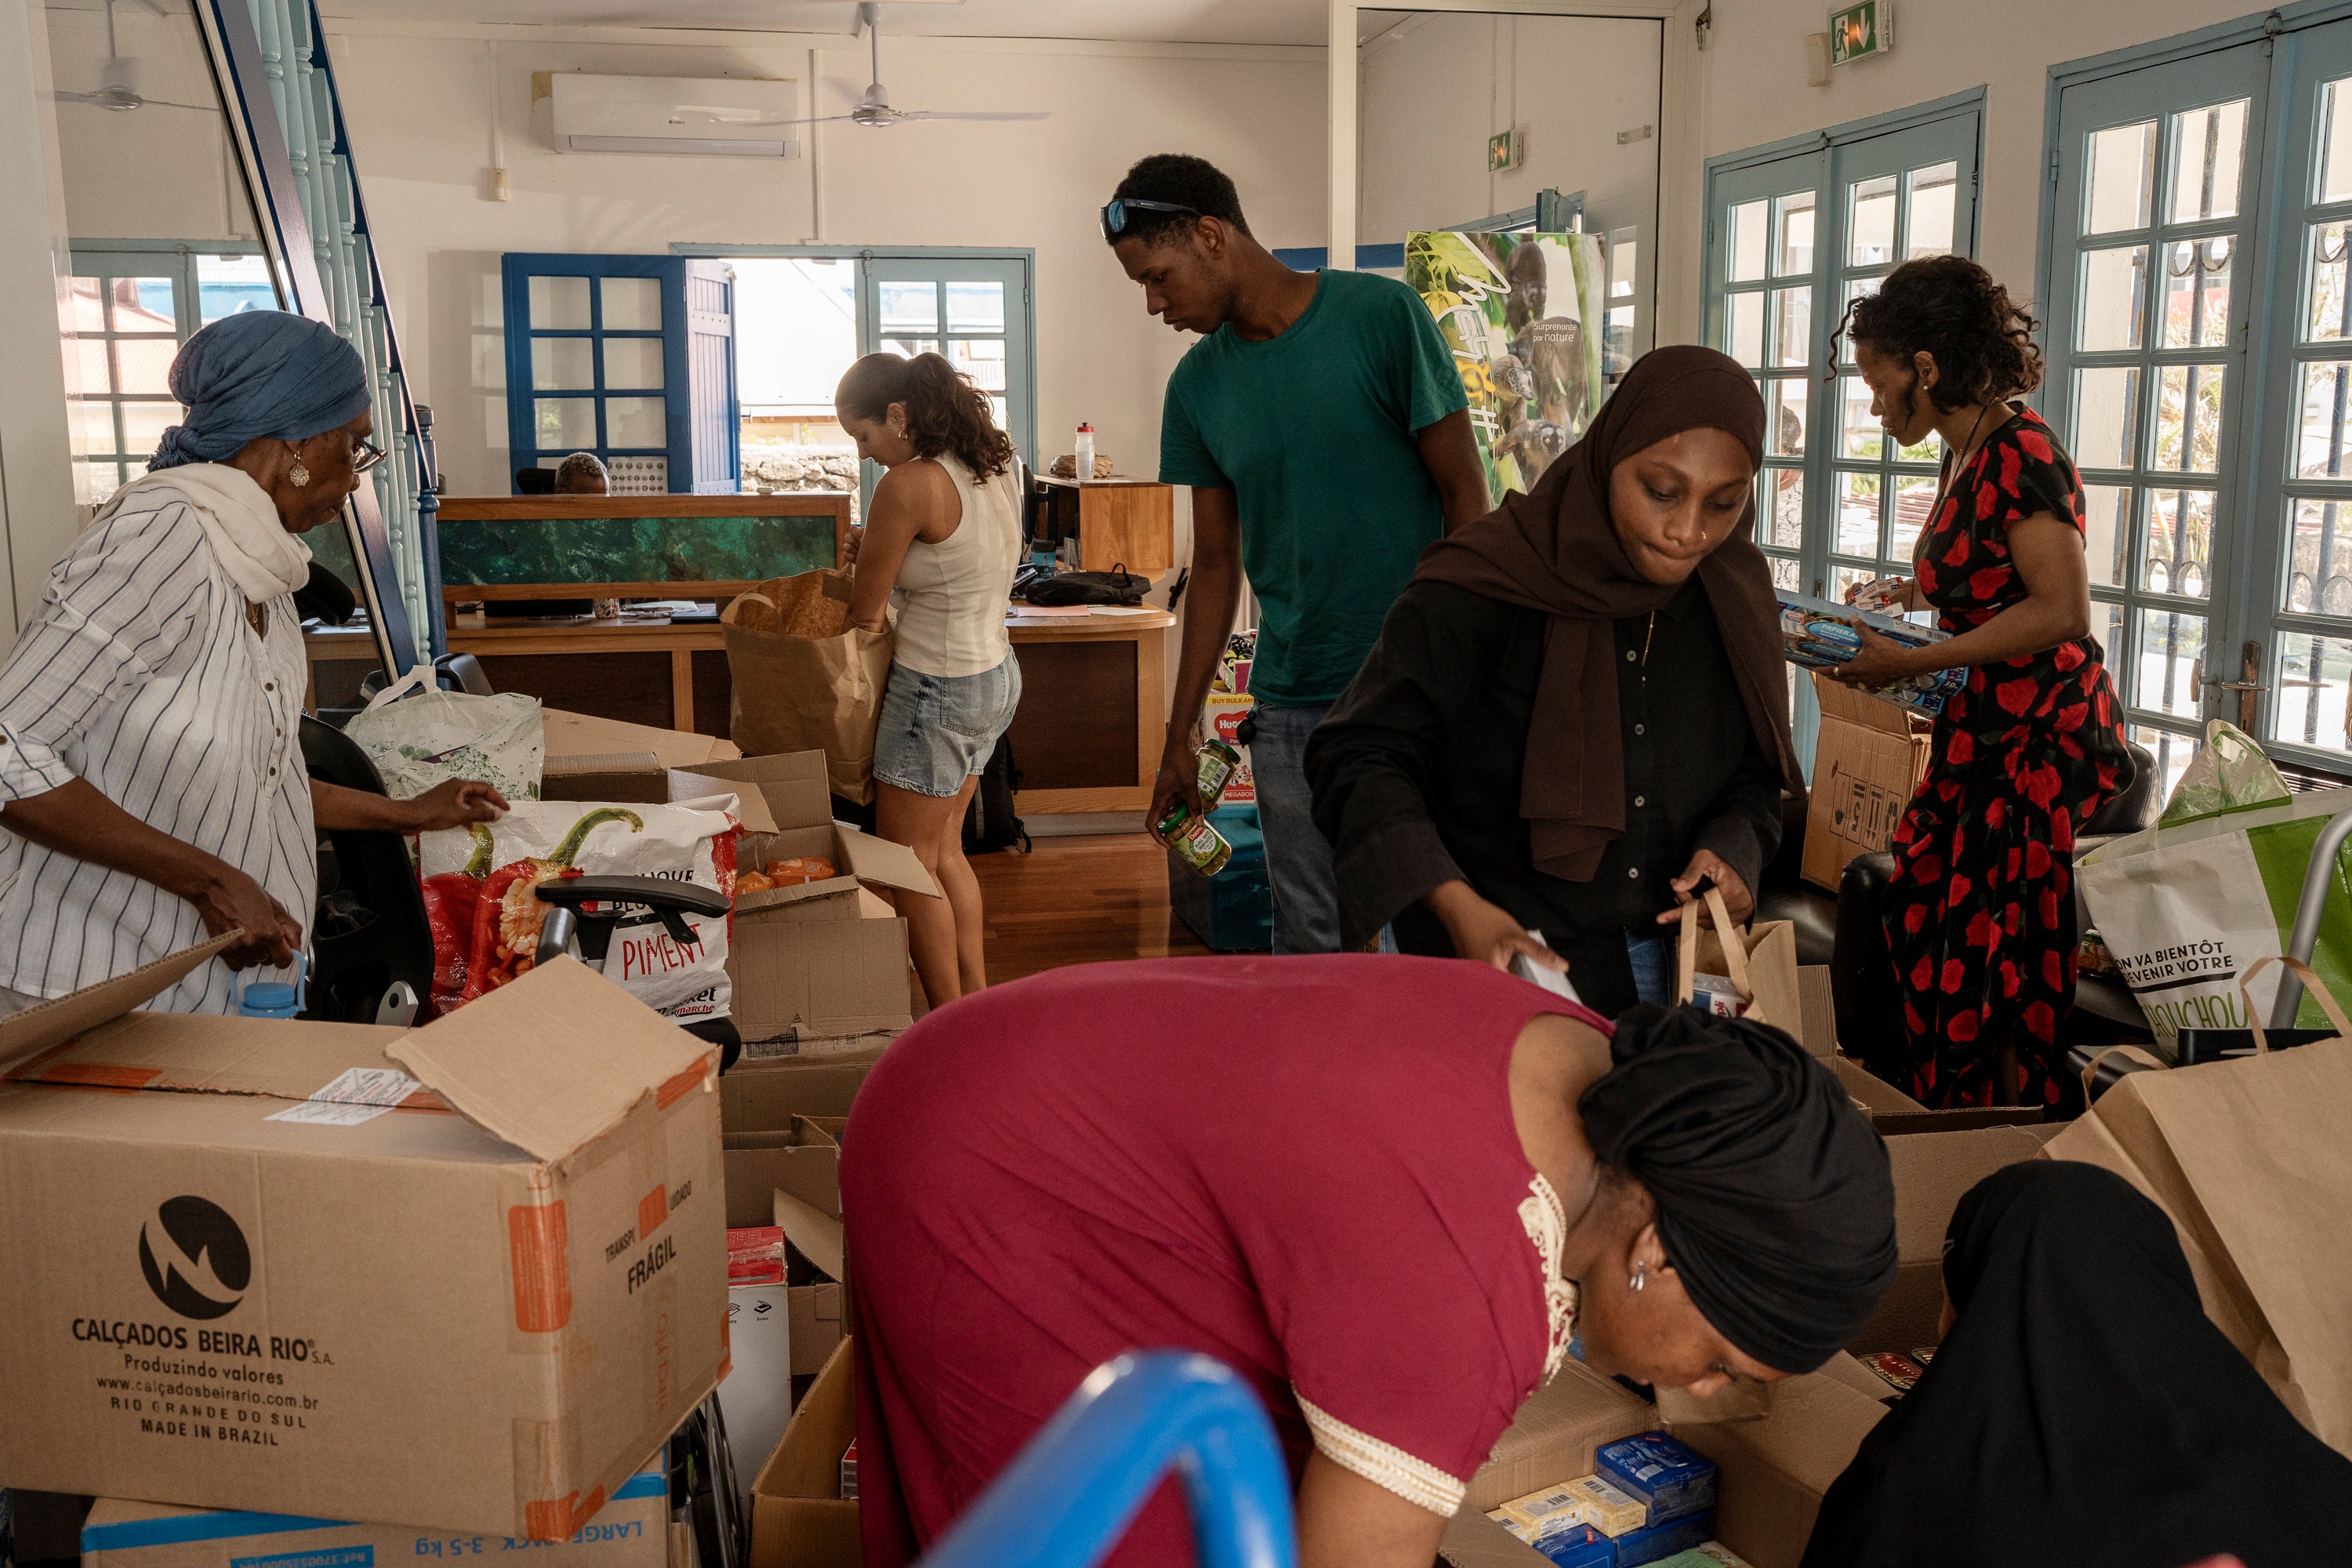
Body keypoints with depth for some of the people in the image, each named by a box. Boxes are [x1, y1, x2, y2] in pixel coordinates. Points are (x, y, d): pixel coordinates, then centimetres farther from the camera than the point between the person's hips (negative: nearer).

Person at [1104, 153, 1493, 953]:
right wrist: (1179, 736, 13)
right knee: (1308, 945, 8)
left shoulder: (1382, 316, -7)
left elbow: (1464, 493, -5)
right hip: (1292, 707, 4)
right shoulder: (1198, 385, 7)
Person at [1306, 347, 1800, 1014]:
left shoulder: (1736, 602, -1)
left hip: (1670, 963, 5)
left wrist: (1732, 851, -12)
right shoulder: (1486, 589, -19)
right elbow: (1360, 757, -20)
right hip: (1499, 961, -5)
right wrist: (1457, 906, -33)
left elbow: (1753, 773, 11)